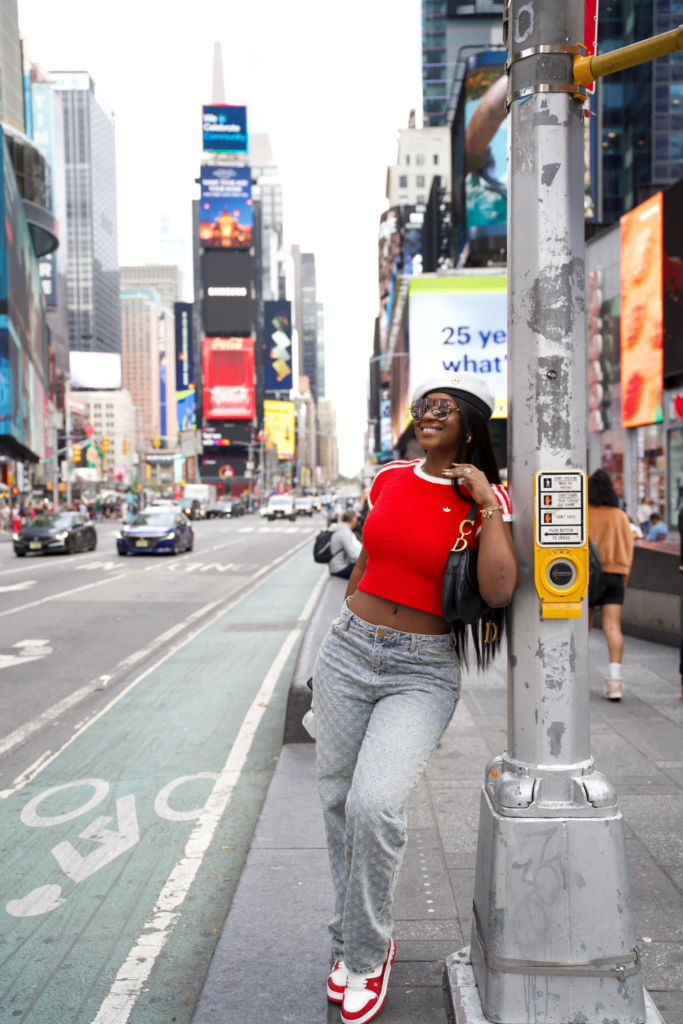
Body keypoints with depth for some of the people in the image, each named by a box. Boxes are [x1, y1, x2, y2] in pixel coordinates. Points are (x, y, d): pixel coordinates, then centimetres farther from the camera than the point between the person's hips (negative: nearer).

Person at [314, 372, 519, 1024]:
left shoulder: (488, 499, -6)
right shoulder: (389, 479, 6)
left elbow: (498, 593, -19)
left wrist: (487, 506, -18)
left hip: (423, 673, -4)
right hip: (349, 652, 5)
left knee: (375, 806, -19)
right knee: (338, 800, 10)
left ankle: (365, 956, 8)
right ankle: (353, 938, 33)